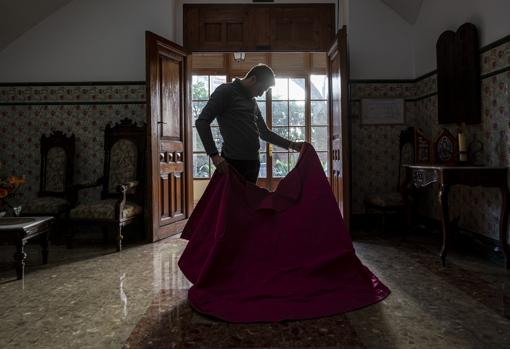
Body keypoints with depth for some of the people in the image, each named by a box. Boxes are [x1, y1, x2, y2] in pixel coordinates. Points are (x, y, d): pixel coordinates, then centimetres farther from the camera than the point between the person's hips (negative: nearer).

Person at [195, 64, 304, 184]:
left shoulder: (252, 102, 21)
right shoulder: (226, 91, -2)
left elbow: (265, 133, 27)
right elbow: (202, 122, -10)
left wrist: (291, 144, 18)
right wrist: (214, 155, -19)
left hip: (253, 162, 7)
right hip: (233, 162, -7)